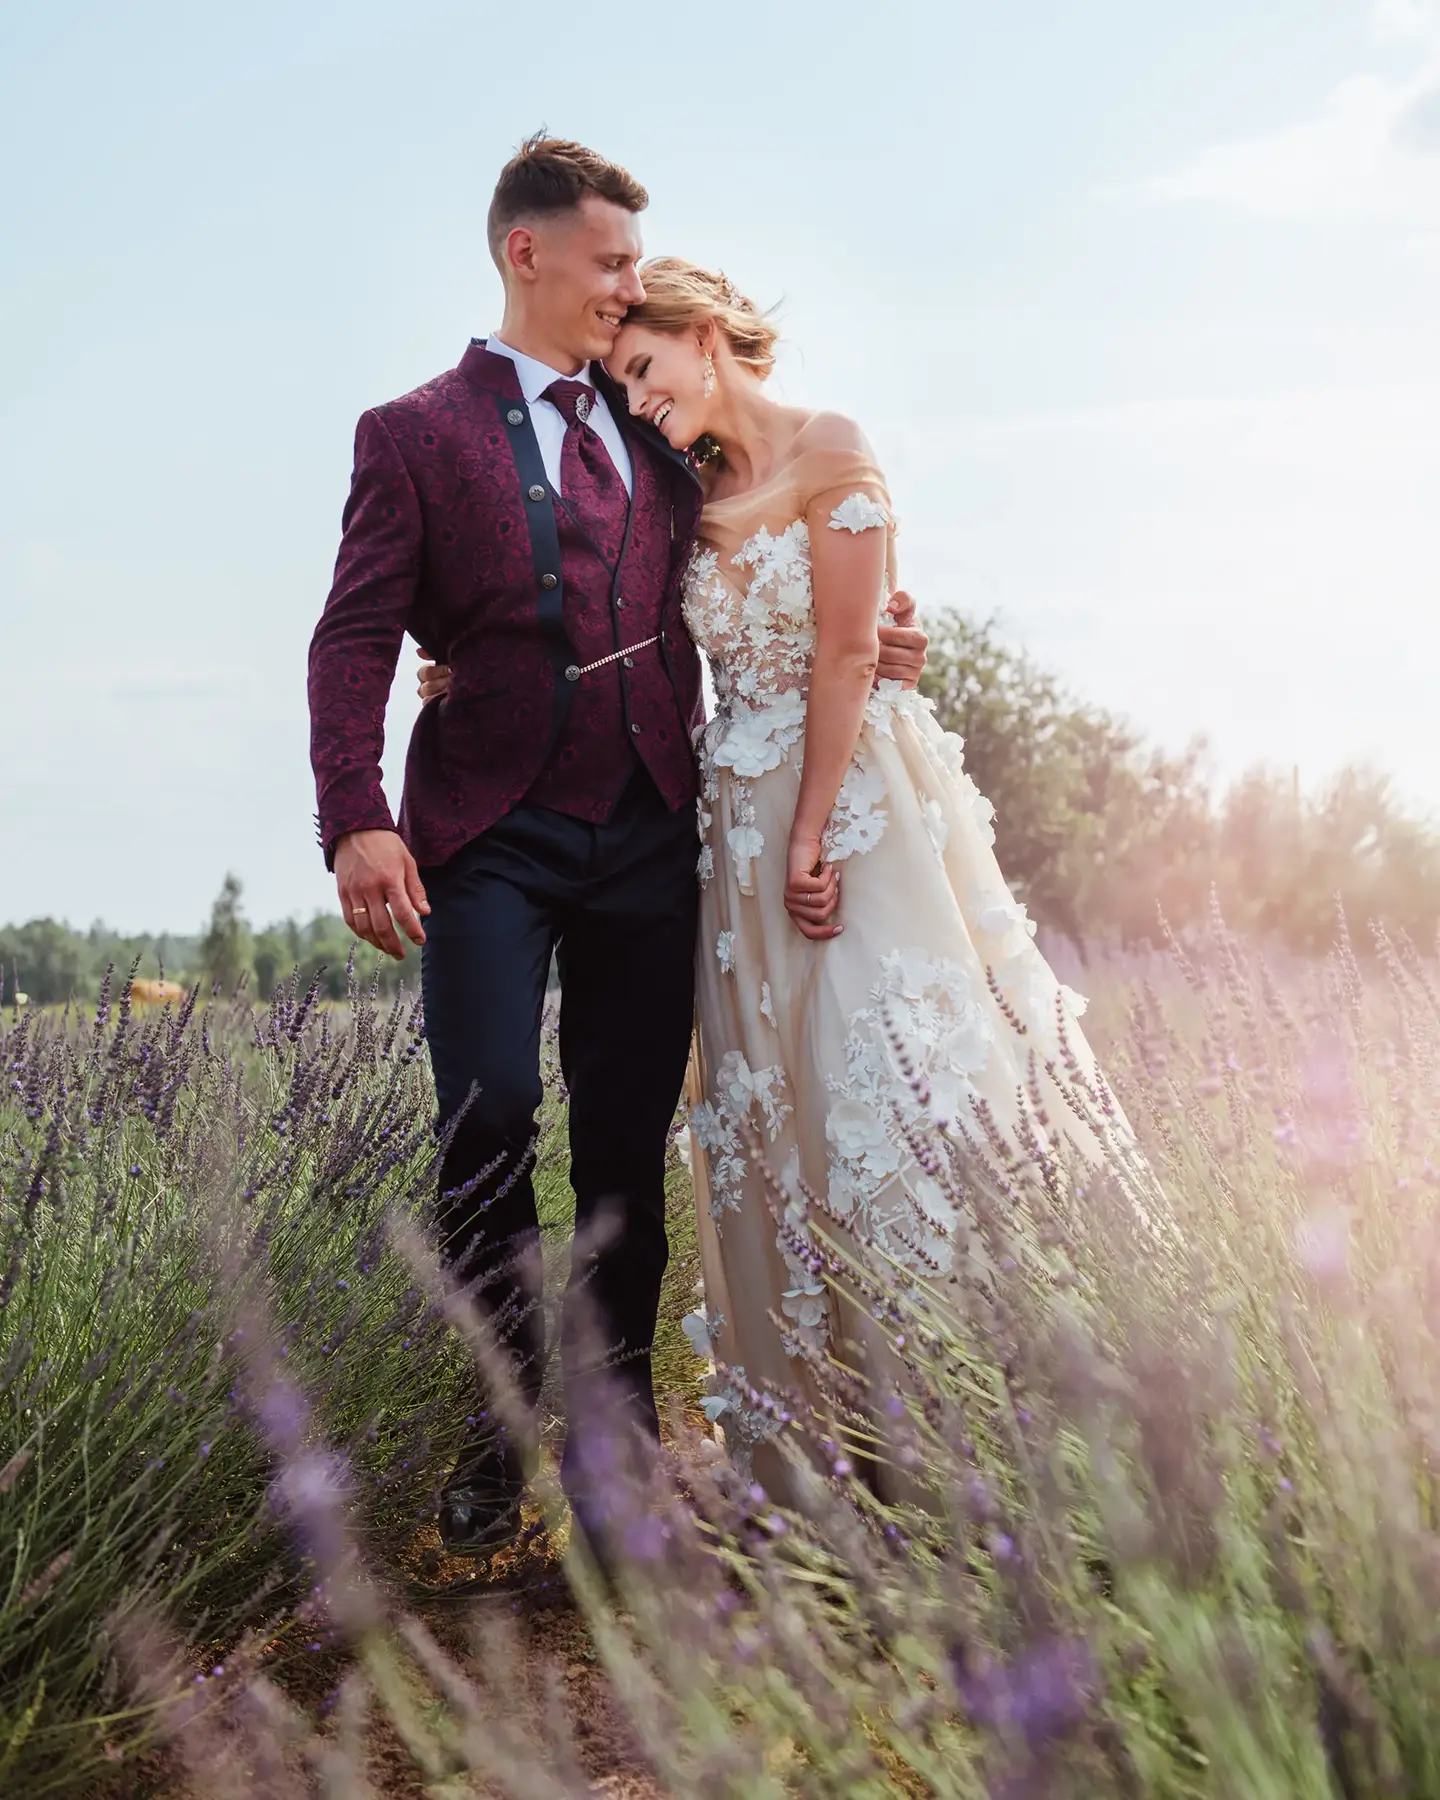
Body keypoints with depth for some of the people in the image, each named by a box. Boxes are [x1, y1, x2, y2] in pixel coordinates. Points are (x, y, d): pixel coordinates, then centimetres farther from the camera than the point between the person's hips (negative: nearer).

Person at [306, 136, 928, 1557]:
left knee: (627, 1148, 4)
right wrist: (357, 822, -17)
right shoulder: (414, 436, 5)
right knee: (490, 1112, -17)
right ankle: (504, 1417, 3)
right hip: (490, 833, -3)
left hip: (646, 829, 4)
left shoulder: (652, 436, 18)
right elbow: (355, 640, -2)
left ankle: (613, 1446, 14)